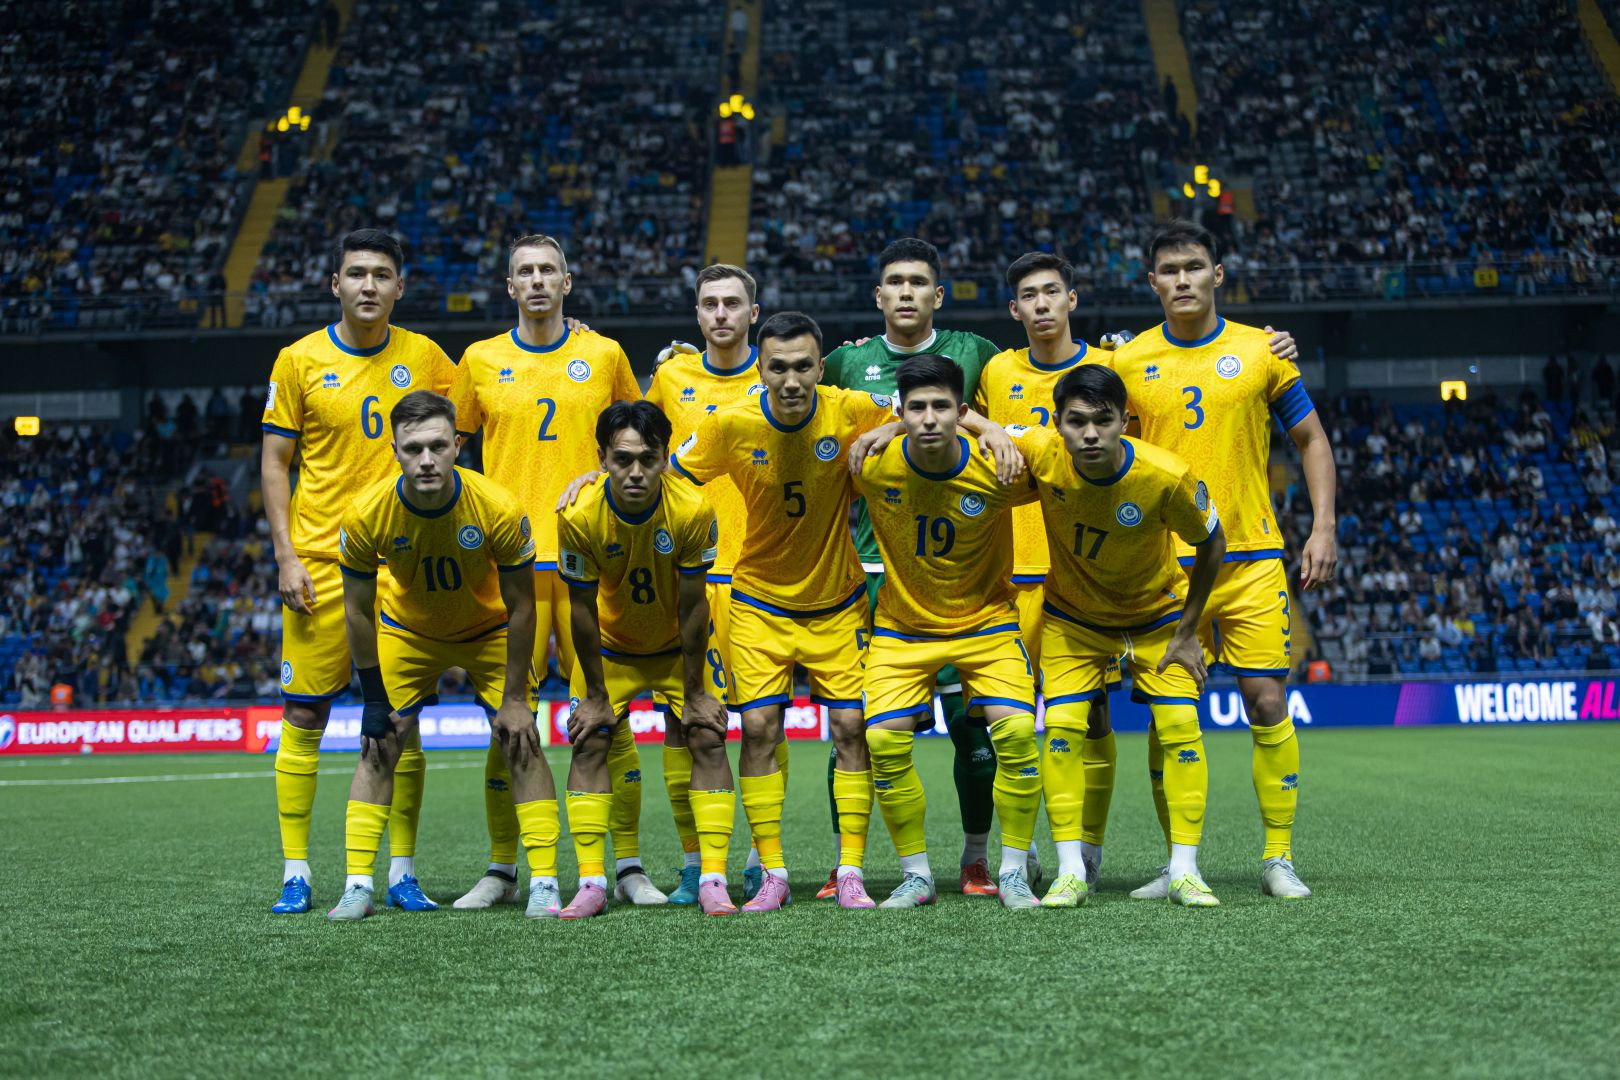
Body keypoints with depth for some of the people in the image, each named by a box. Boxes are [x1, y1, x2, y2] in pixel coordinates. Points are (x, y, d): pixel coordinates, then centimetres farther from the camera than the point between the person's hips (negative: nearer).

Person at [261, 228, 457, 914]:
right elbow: (274, 463, 3)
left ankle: (402, 871, 10)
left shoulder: (423, 357, 5)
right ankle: (296, 873, 8)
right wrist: (286, 557, -6)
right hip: (320, 562, -1)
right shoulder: (299, 361, 1)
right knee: (304, 715, -1)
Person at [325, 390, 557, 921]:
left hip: (490, 633, -1)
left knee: (521, 743, -11)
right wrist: (375, 698, -11)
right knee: (379, 747, -7)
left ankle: (544, 882, -5)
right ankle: (358, 886, 0)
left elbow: (520, 605, -18)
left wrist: (514, 697, -16)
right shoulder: (367, 514, -28)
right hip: (406, 632, 1)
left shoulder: (499, 509, -31)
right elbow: (359, 609, -13)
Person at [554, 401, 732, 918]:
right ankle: (592, 885, -3)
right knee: (589, 742, -8)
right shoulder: (579, 516, -28)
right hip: (608, 648, 1)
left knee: (707, 739, -11)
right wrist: (595, 694, -11)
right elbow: (583, 610, -16)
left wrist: (694, 691, -12)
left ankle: (712, 881, -7)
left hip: (679, 647, 0)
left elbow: (692, 607, -19)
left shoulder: (693, 510, -29)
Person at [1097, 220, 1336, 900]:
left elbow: (1311, 440, 10)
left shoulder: (1261, 351, 3)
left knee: (1267, 704, -4)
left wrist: (1323, 528, 1)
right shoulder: (1126, 362, 4)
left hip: (1251, 557, 0)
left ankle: (1278, 858, 8)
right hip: (1163, 564, 1)